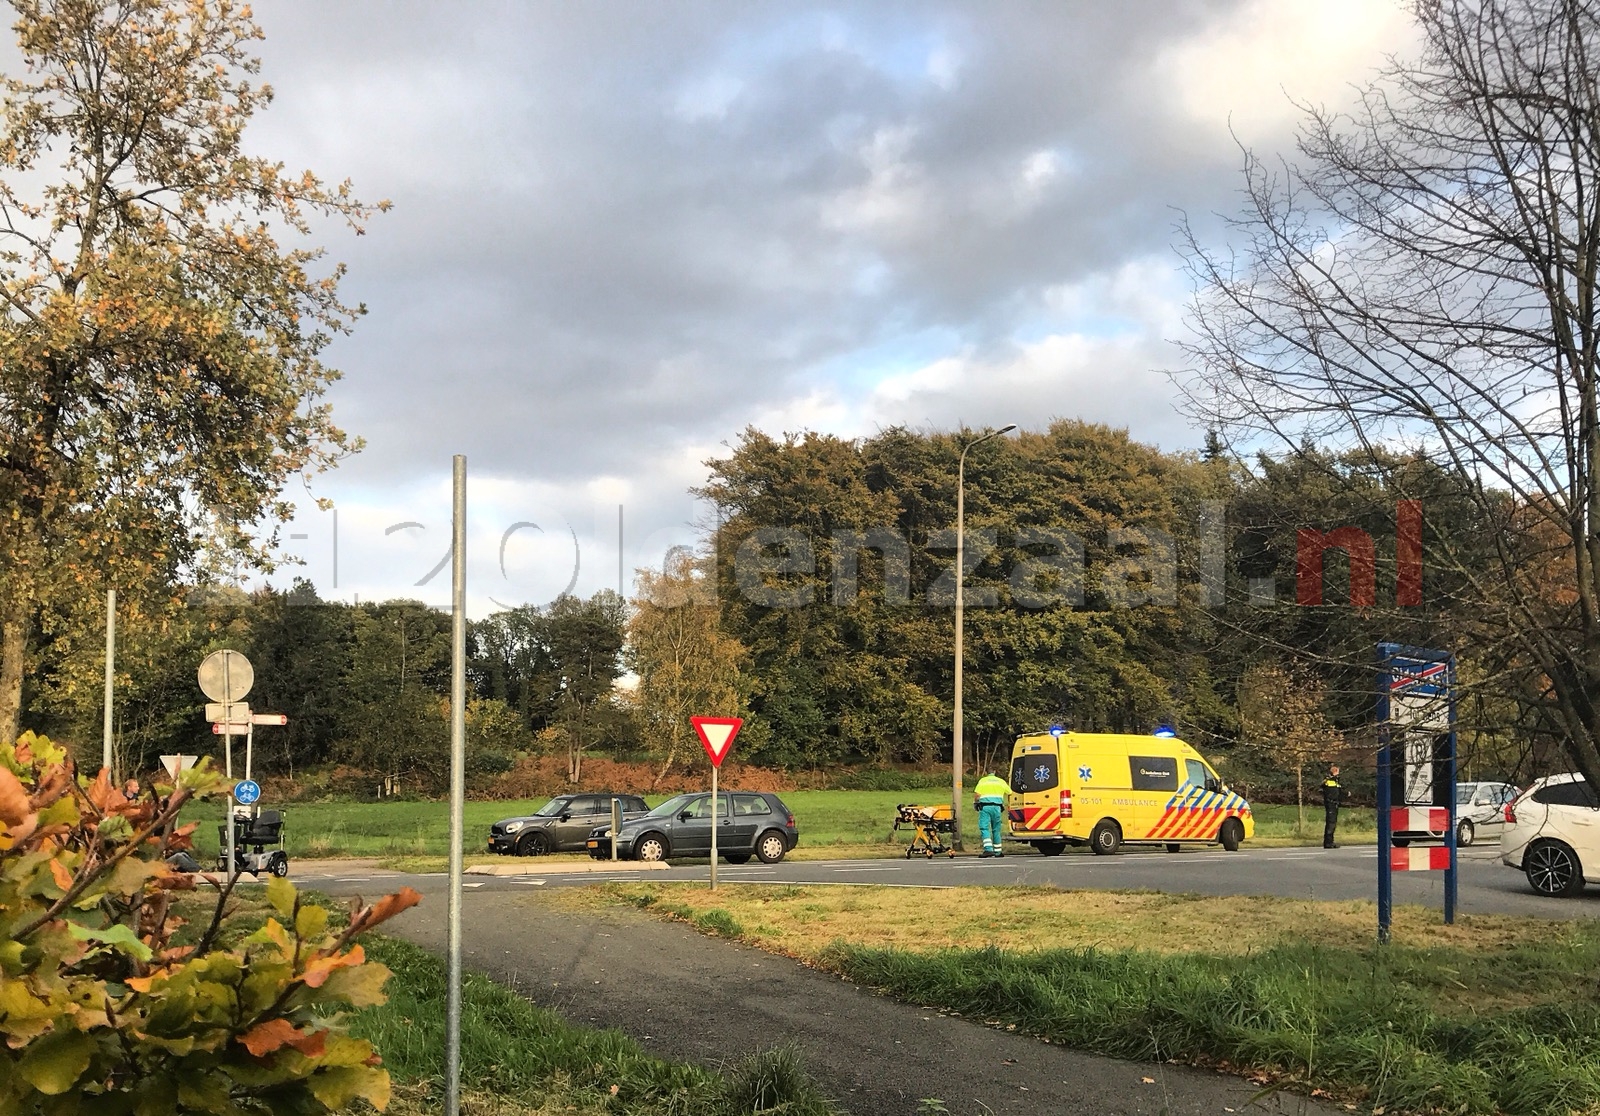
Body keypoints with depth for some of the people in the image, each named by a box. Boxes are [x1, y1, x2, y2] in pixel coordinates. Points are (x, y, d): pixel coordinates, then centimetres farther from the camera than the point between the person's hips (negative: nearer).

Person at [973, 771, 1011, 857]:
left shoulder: (983, 780, 11)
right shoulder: (1001, 781, 19)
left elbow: (976, 794, -2)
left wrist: (975, 803, 14)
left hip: (985, 806, -3)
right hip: (997, 806, 3)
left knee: (984, 828, -7)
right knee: (996, 829, 13)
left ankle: (988, 849, -22)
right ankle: (997, 851, 18)